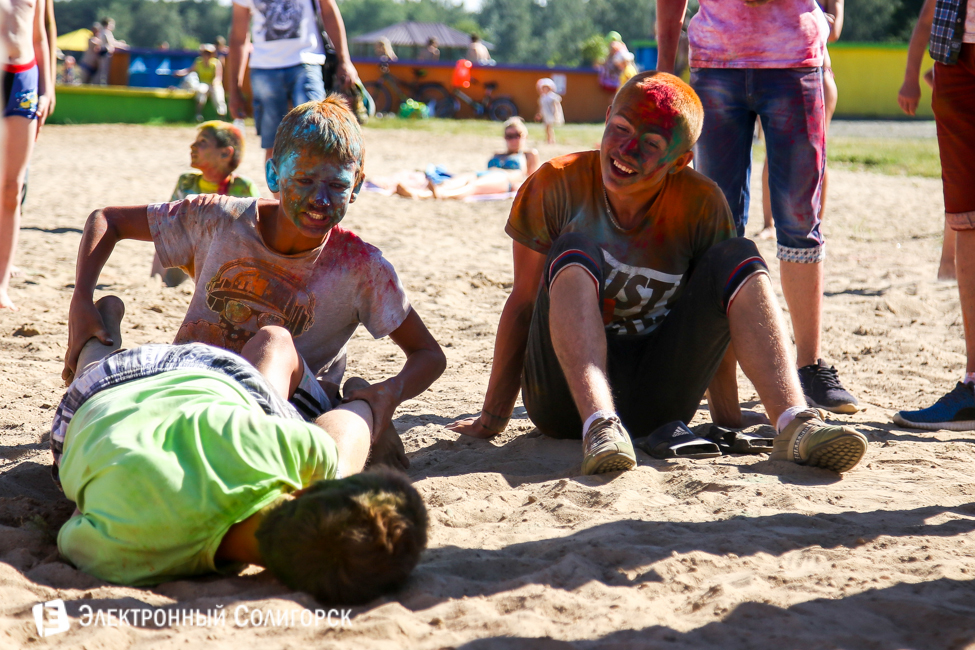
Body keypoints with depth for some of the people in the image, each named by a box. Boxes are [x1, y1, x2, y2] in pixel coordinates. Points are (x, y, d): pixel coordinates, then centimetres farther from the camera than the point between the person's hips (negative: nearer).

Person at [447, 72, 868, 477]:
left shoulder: (700, 204, -5)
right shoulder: (558, 185, -7)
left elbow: (713, 321, 3)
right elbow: (523, 303, -4)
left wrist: (727, 419, 2)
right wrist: (493, 417, -2)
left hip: (657, 402, 2)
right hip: (566, 394, -1)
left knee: (738, 258, -15)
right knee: (574, 249, -27)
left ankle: (794, 423, -32)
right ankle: (598, 425, -46)